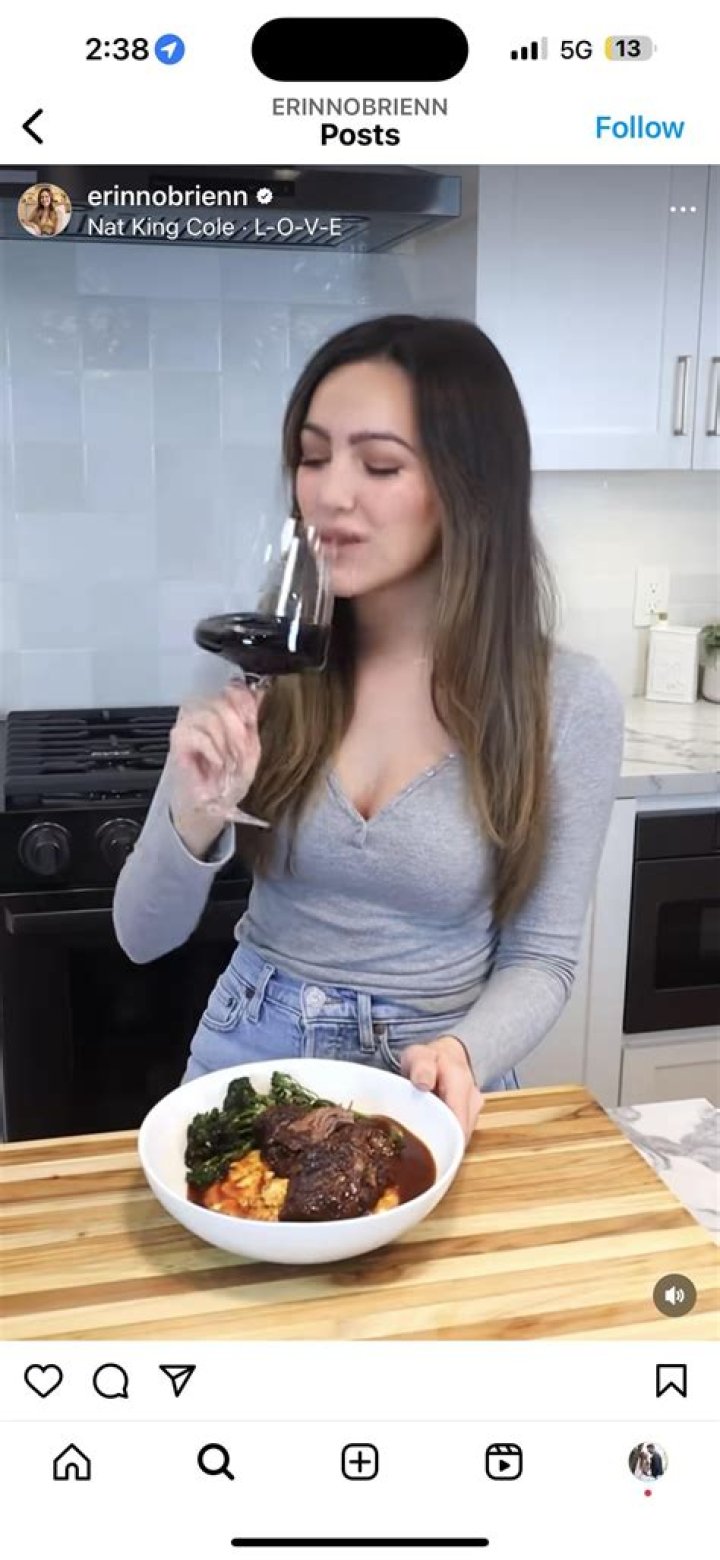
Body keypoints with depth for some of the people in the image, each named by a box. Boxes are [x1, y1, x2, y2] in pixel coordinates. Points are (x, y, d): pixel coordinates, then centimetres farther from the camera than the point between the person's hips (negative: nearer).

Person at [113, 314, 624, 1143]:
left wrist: (464, 1053, -26)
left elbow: (539, 958, -7)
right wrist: (195, 814, -25)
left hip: (429, 1087, -2)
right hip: (250, 1060, 2)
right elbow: (144, 936, -7)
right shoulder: (261, 664, -11)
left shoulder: (568, 699, -16)